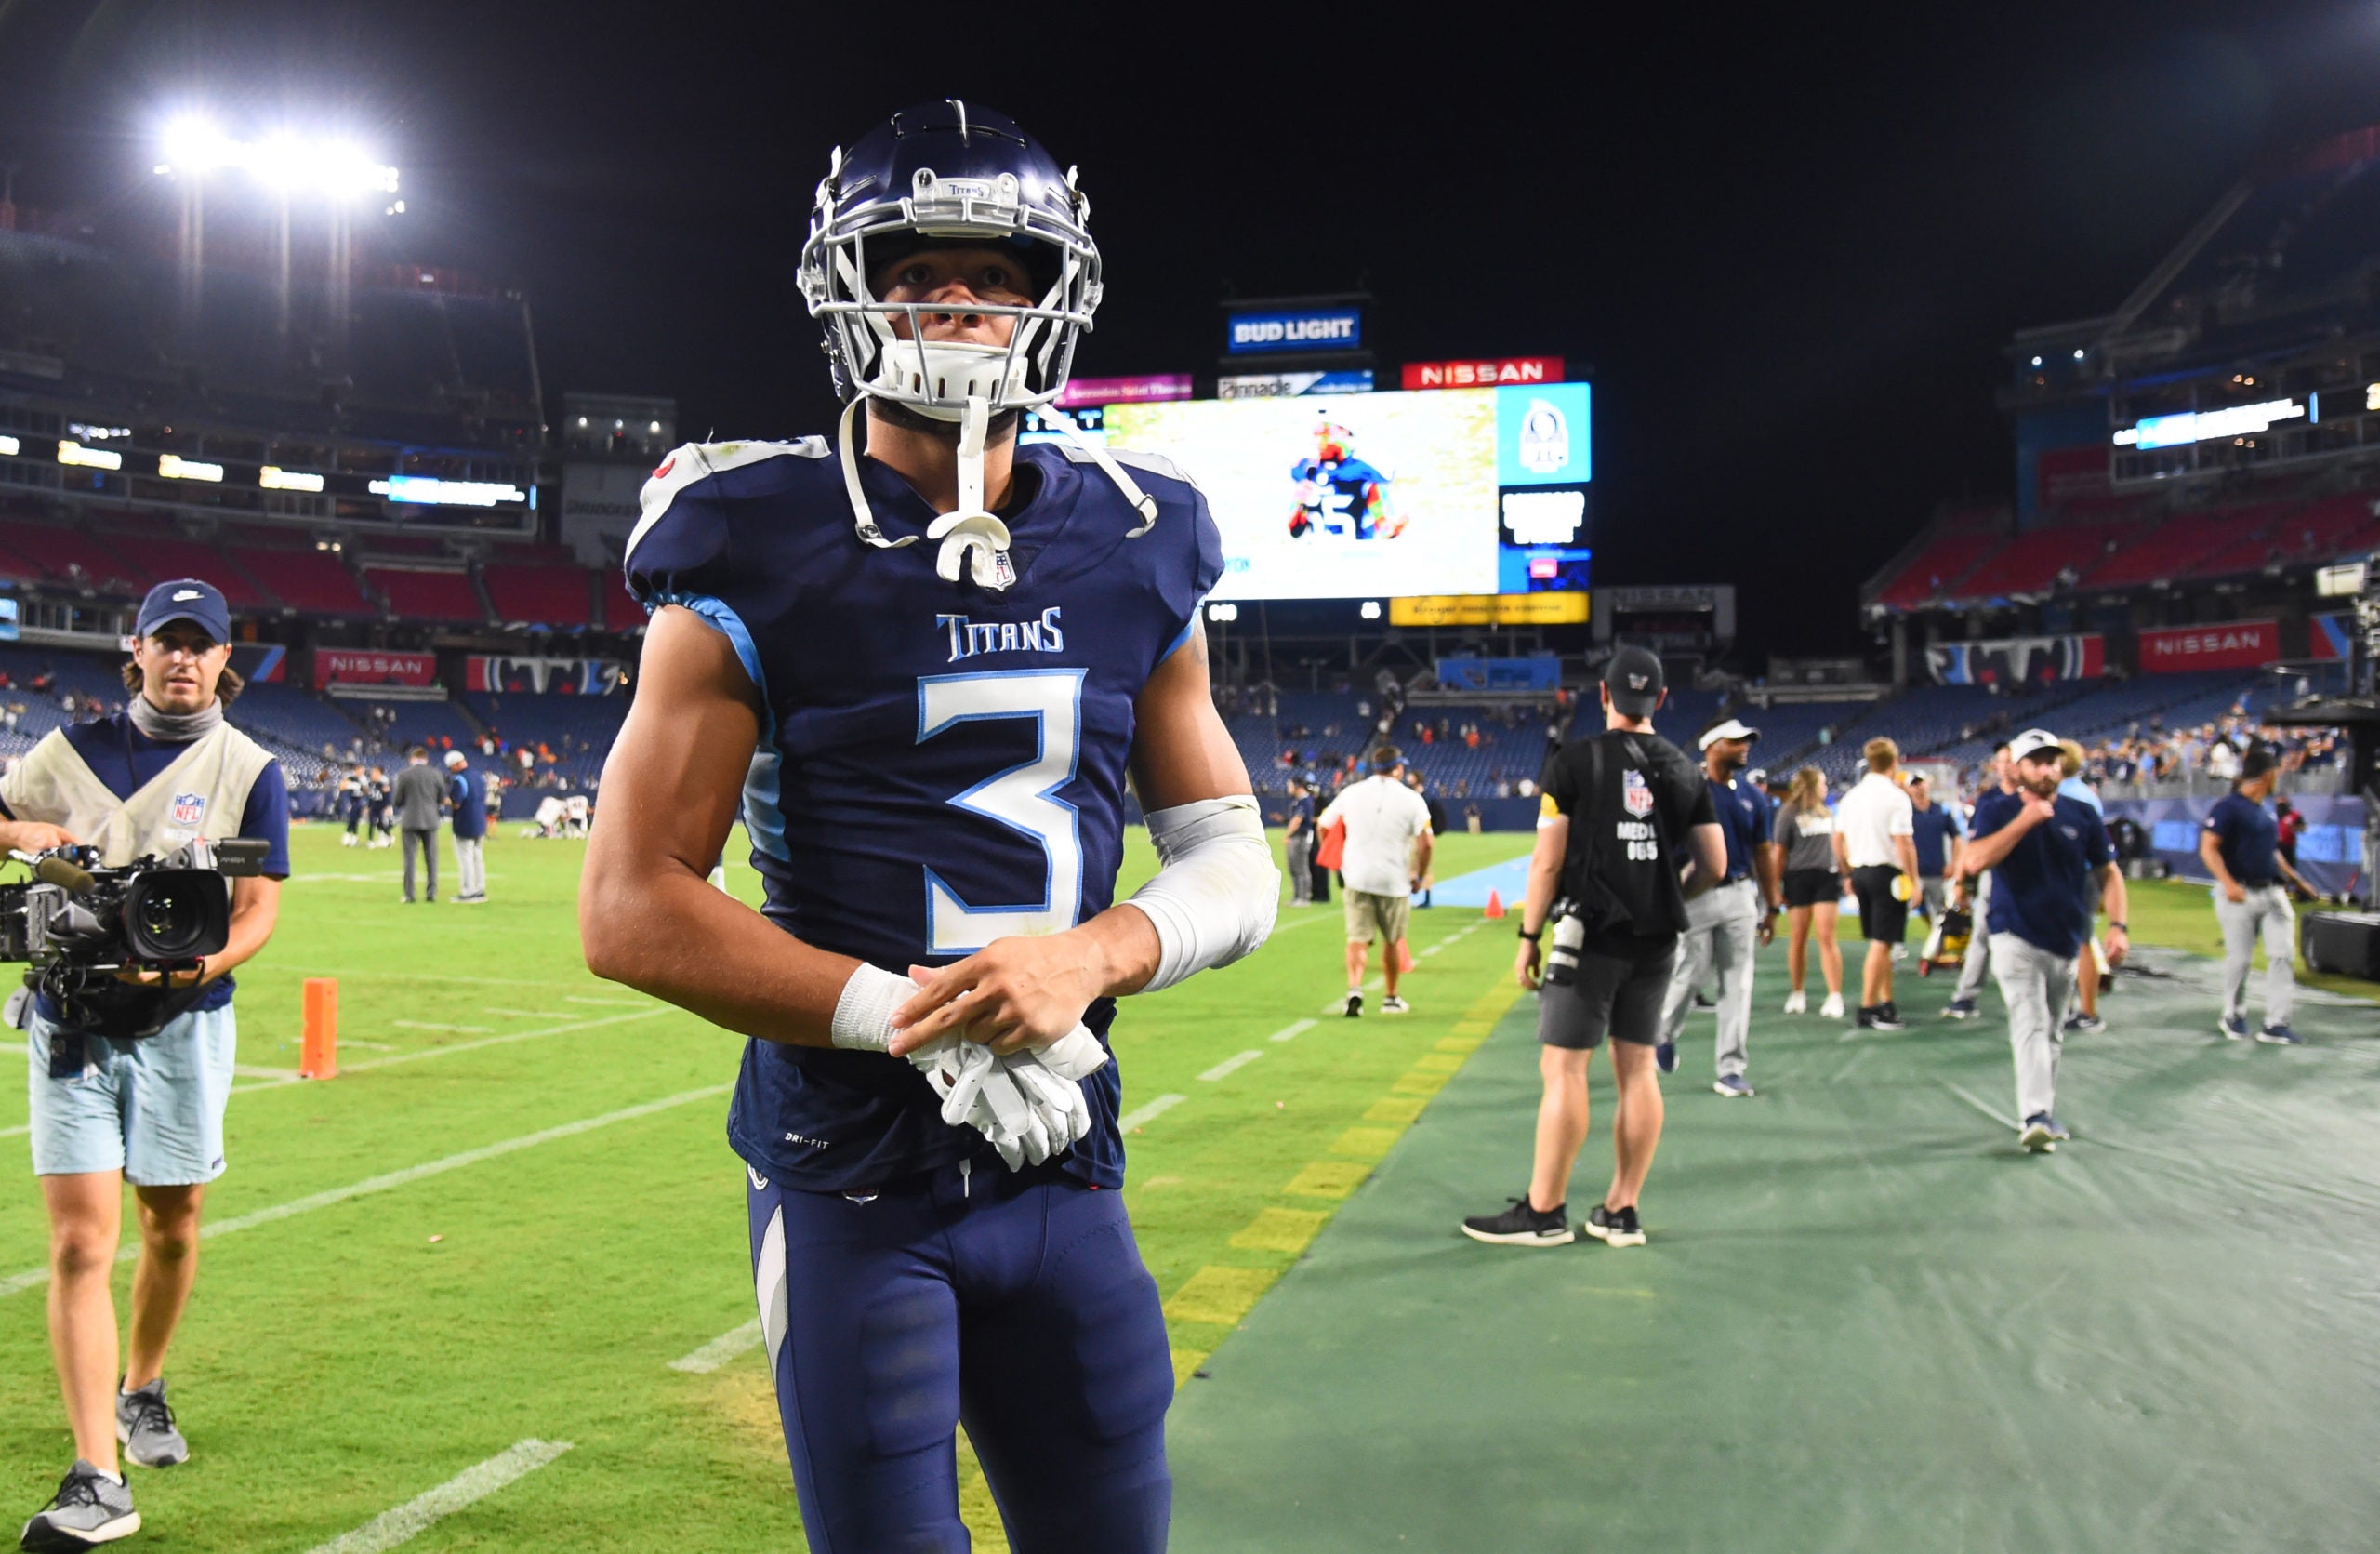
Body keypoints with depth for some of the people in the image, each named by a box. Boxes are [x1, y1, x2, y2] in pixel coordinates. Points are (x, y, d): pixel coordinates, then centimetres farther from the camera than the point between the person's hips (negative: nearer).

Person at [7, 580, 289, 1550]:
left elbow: (259, 910, -5)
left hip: (182, 1024, 0)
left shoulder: (249, 770, 1)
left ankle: (142, 1389, 39)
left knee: (172, 1227, 13)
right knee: (80, 1242, -8)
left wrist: (190, 967, -24)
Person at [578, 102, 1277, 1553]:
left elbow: (1236, 862, 6)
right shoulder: (760, 559, -8)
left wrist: (1093, 953, -15)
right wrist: (922, 1023, -19)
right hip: (852, 1174, -3)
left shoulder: (1136, 553, 4)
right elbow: (633, 912, -10)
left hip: (1065, 1162, 4)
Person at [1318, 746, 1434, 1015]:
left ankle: (1354, 989, -22)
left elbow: (1323, 824, 13)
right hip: (1393, 880, -1)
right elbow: (1425, 842, -10)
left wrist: (1334, 859, 26)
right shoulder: (1411, 799, -3)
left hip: (1356, 876, 1)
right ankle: (1390, 998, 25)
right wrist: (1419, 875, 4)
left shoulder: (1351, 792, 6)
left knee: (1358, 937, 0)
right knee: (1392, 941, 15)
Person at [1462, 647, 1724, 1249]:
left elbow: (1548, 861, -8)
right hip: (1658, 941, 5)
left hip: (1592, 934, -5)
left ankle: (1544, 1211, 3)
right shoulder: (1685, 770, 8)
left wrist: (1529, 936, -1)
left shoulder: (1574, 762, -6)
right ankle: (1622, 1211, 16)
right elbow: (1714, 865, 8)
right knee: (1637, 1069, 10)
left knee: (1563, 1068, -1)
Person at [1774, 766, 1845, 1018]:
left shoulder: (1827, 812, 15)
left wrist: (1845, 874, 19)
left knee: (1826, 937, -4)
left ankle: (1835, 996, -7)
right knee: (1798, 938, 4)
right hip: (1799, 878, -3)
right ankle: (1797, 993, 17)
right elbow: (1780, 851, -4)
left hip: (1826, 877, 3)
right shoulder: (1788, 813, -1)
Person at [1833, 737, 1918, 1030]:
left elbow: (1838, 841, 13)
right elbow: (1903, 844, -16)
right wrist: (1913, 881, -10)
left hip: (1860, 872, 7)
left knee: (1880, 942, 17)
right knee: (1882, 943, -4)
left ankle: (1886, 1003, 25)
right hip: (1888, 872, -7)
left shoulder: (1851, 796, 10)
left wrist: (1850, 874, 22)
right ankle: (1867, 1009, -4)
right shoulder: (1896, 797, -11)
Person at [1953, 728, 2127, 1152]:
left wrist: (2117, 925, -5)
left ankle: (2045, 1114, 25)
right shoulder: (1997, 810, -4)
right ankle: (2035, 1116, -27)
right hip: (2016, 938, -4)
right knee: (2030, 1024, -18)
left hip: (2066, 943, 4)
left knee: (2052, 1033, 14)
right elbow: (1975, 861, -19)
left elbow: (2109, 873, 8)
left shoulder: (2082, 815, 4)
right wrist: (2026, 819, -23)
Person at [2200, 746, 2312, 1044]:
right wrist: (2228, 883, -27)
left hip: (2272, 893, 7)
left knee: (2282, 955, 0)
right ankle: (2234, 1016, 22)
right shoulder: (2228, 807, -10)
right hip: (2240, 894, -7)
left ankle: (2275, 1023, 4)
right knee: (2239, 958, 2)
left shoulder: (2266, 810, 14)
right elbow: (2208, 849, -17)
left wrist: (2294, 877, 27)